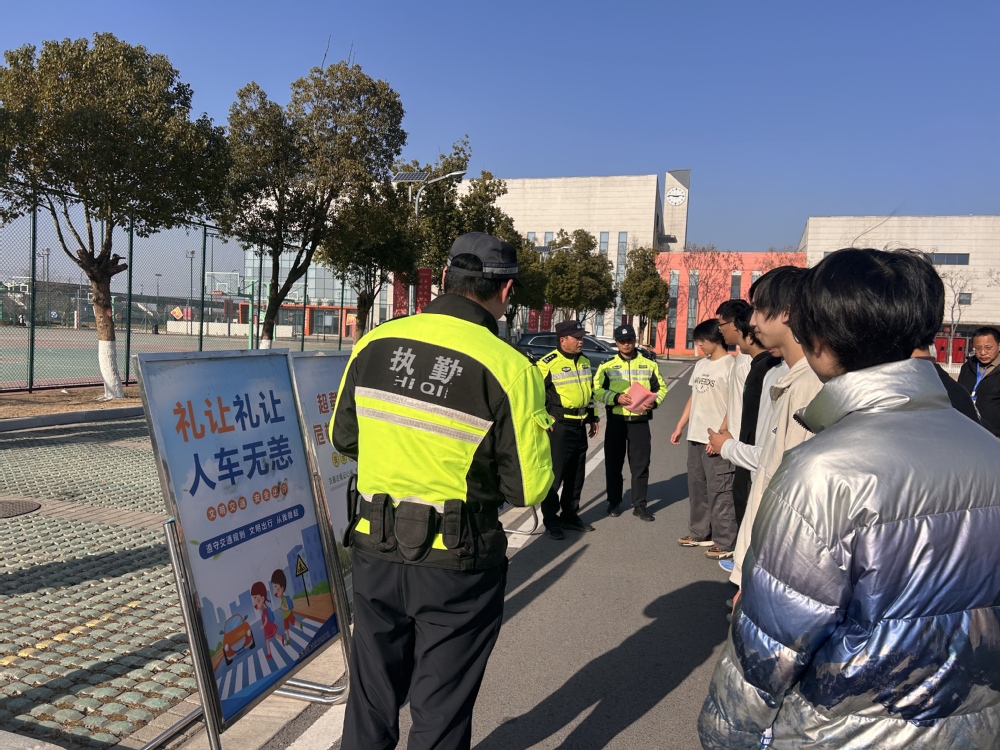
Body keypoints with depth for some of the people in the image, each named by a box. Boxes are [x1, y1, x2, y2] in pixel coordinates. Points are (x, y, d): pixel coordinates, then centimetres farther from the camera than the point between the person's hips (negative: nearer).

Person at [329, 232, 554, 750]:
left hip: (373, 550, 4)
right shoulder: (510, 369, -18)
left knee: (371, 697, 24)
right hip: (457, 566, -3)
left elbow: (344, 438, 7)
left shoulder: (375, 343, -5)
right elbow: (529, 488, -14)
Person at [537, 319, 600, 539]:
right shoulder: (548, 363, -13)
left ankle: (570, 515, 27)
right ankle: (550, 520, 7)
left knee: (576, 474, 14)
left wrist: (593, 417, 20)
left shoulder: (584, 362, 12)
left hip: (580, 425, 8)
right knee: (554, 473, -3)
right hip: (559, 426, -8)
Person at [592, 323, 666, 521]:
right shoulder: (607, 365, 4)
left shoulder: (649, 364, 7)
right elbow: (597, 390, -3)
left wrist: (654, 402, -11)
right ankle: (614, 502, 20)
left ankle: (639, 505, 12)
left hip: (640, 421, 0)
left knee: (641, 464, 2)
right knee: (614, 463, 7)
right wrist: (616, 398, -19)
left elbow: (661, 388, 10)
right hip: (616, 420, 0)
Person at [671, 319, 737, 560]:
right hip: (696, 436, 9)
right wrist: (679, 427, 17)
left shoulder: (730, 365, -10)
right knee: (697, 487, 15)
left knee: (719, 491, -4)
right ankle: (700, 534, 26)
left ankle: (723, 543, 3)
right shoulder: (700, 365, 15)